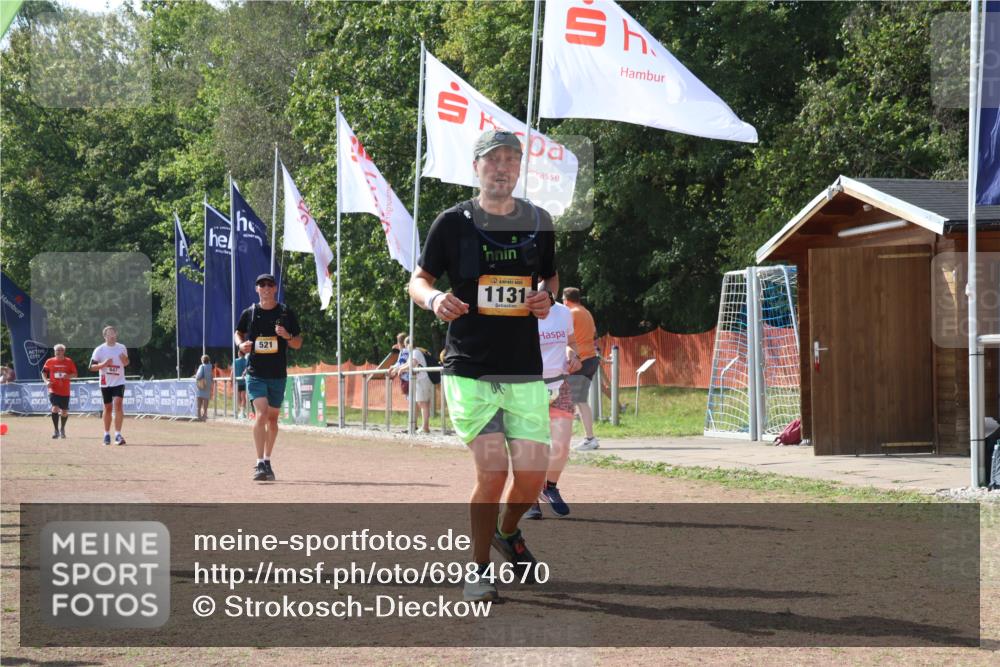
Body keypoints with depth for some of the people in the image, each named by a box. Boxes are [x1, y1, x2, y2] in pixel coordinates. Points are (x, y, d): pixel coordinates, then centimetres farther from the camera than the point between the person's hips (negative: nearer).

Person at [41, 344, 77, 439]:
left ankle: (62, 429, 31)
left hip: (65, 391, 1)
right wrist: (46, 381, -6)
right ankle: (56, 430, -9)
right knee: (55, 408, -18)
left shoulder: (69, 362, 2)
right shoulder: (49, 361, 2)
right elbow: (44, 372, 11)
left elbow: (75, 374, 5)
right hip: (53, 390, -1)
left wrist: (68, 376, -16)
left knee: (64, 412, 8)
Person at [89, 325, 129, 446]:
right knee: (108, 408, 6)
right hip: (105, 383, 0)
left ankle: (118, 434, -17)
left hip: (119, 382, 0)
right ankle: (107, 434, 21)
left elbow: (126, 363, 17)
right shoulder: (99, 350, -4)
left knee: (118, 404, -16)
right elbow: (92, 366, -3)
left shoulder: (122, 348, 3)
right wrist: (103, 364, -21)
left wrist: (125, 360, -8)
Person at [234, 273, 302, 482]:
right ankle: (260, 464, -20)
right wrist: (241, 344, -3)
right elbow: (238, 332, 19)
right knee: (261, 414, -17)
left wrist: (287, 336, -15)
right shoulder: (249, 313, 3)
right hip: (255, 373, -2)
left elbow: (298, 344, 7)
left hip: (278, 374, 2)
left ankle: (267, 461, 26)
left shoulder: (286, 313, 3)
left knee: (272, 418, 11)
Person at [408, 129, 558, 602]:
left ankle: (507, 533, 33)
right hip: (469, 368, -4)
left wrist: (545, 296, 0)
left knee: (533, 475, 0)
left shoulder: (538, 222, 9)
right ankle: (479, 570, 5)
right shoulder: (454, 223, -1)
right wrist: (434, 299, -19)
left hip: (525, 370, 4)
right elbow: (418, 280, 4)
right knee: (492, 471, -14)